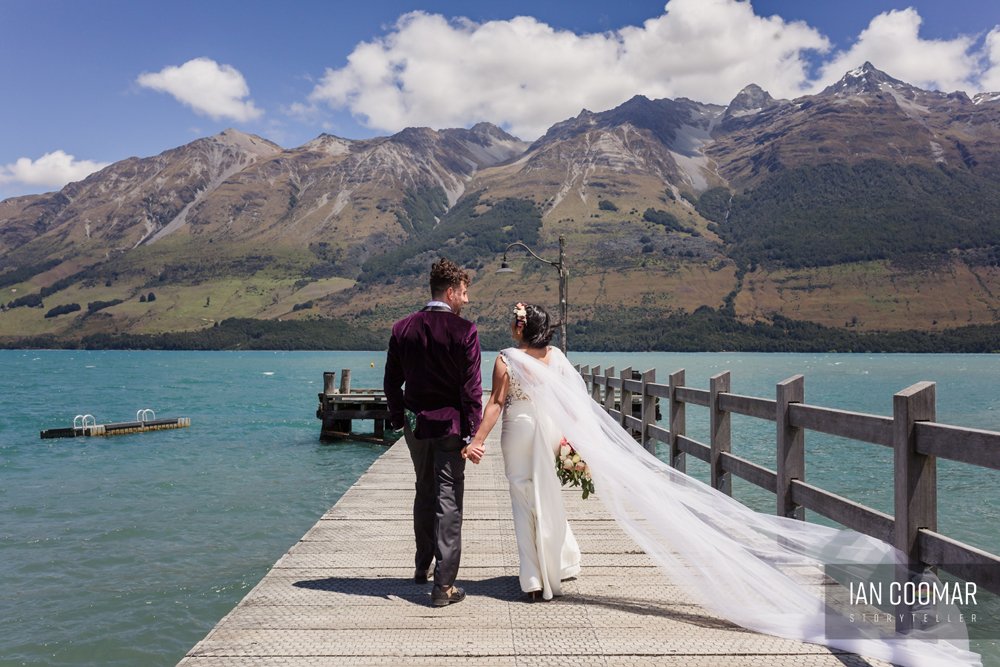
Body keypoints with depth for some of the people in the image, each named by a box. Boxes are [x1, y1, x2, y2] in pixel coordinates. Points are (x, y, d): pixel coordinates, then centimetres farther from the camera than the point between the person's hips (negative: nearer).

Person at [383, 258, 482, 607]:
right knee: (448, 500, 0)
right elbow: (472, 388, -13)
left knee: (424, 493, 22)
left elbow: (391, 382, 7)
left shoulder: (402, 329, 2)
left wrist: (399, 418, 18)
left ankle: (422, 566, 37)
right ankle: (444, 585, 2)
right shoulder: (464, 331, -12)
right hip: (449, 424, -5)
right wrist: (473, 433, -9)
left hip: (415, 423, 5)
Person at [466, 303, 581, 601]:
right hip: (552, 428, 3)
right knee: (548, 497, 21)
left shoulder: (506, 358, -11)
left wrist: (478, 440, -12)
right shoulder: (556, 356, 0)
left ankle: (535, 580, 10)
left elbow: (496, 403, -14)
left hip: (519, 428, -3)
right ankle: (560, 565, 32)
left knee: (524, 500, 7)